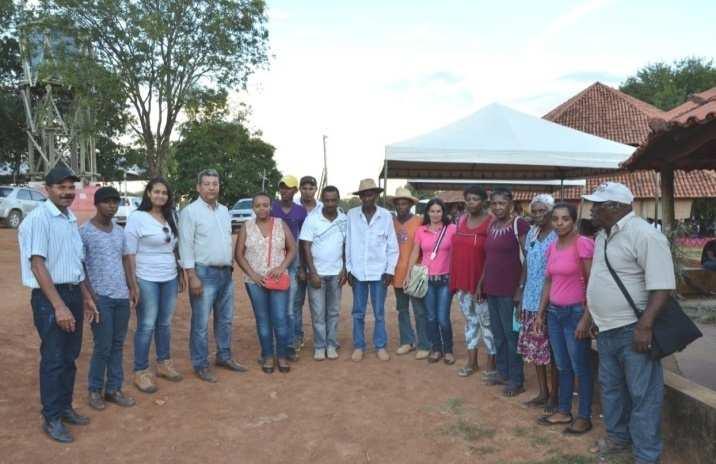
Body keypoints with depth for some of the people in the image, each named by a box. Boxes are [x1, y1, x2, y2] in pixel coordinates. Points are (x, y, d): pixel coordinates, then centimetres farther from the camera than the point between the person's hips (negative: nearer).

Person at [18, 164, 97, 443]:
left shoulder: (71, 220, 10)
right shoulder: (39, 219, -14)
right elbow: (37, 265, -19)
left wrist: (86, 297, 19)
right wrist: (58, 306, -22)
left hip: (73, 294, 7)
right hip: (49, 297, -7)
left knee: (70, 357, 16)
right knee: (53, 359, 2)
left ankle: (65, 407, 31)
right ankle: (51, 418, 16)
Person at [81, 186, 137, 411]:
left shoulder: (120, 231, 12)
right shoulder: (85, 231, -7)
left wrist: (131, 288, 11)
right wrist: (90, 294, -11)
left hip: (122, 296, 6)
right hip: (101, 297, -6)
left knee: (118, 345, 10)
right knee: (103, 346, -1)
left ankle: (113, 389, 20)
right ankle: (95, 390, 16)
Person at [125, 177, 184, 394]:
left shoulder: (171, 217, 9)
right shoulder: (137, 217, -9)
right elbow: (130, 253, -10)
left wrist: (180, 275, 12)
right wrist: (133, 284, -14)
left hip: (169, 279, 5)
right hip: (147, 280, -5)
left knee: (165, 323, 15)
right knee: (147, 326, 1)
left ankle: (164, 364, 30)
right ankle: (141, 372, 13)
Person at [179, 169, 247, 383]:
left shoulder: (224, 210, 12)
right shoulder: (190, 211, -9)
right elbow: (186, 246, -13)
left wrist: (231, 265, 14)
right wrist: (192, 276, -17)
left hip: (226, 272, 7)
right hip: (204, 273, -7)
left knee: (225, 319, 15)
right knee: (201, 323, 0)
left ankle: (224, 356, 29)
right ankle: (200, 365, 12)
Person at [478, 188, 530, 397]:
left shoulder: (520, 224, -11)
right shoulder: (492, 225, 12)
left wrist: (521, 287, -15)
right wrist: (481, 282, 16)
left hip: (510, 289, -7)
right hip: (492, 288, 7)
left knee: (511, 334, 2)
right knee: (497, 333, 15)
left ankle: (516, 380, 14)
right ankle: (502, 373, 29)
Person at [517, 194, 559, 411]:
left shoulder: (558, 236, -11)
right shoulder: (531, 234, 9)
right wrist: (521, 297, 12)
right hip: (531, 301, 7)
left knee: (552, 350, 4)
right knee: (535, 348, 13)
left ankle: (554, 395, 19)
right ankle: (543, 392, 26)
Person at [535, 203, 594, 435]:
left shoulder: (583, 244, -14)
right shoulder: (552, 247, 8)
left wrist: (586, 318, -18)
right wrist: (540, 313, 13)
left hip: (575, 312, -7)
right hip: (554, 312, 7)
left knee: (581, 368, 6)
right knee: (562, 366, 16)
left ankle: (585, 417, 19)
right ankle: (564, 411, 28)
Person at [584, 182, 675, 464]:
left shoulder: (644, 235, -18)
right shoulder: (602, 236, 10)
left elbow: (662, 286, -21)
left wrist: (644, 326, -26)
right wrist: (594, 317, 19)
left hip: (633, 330, -9)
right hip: (607, 330, 9)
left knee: (643, 394, 3)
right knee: (611, 387, 21)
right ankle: (618, 438, 39)